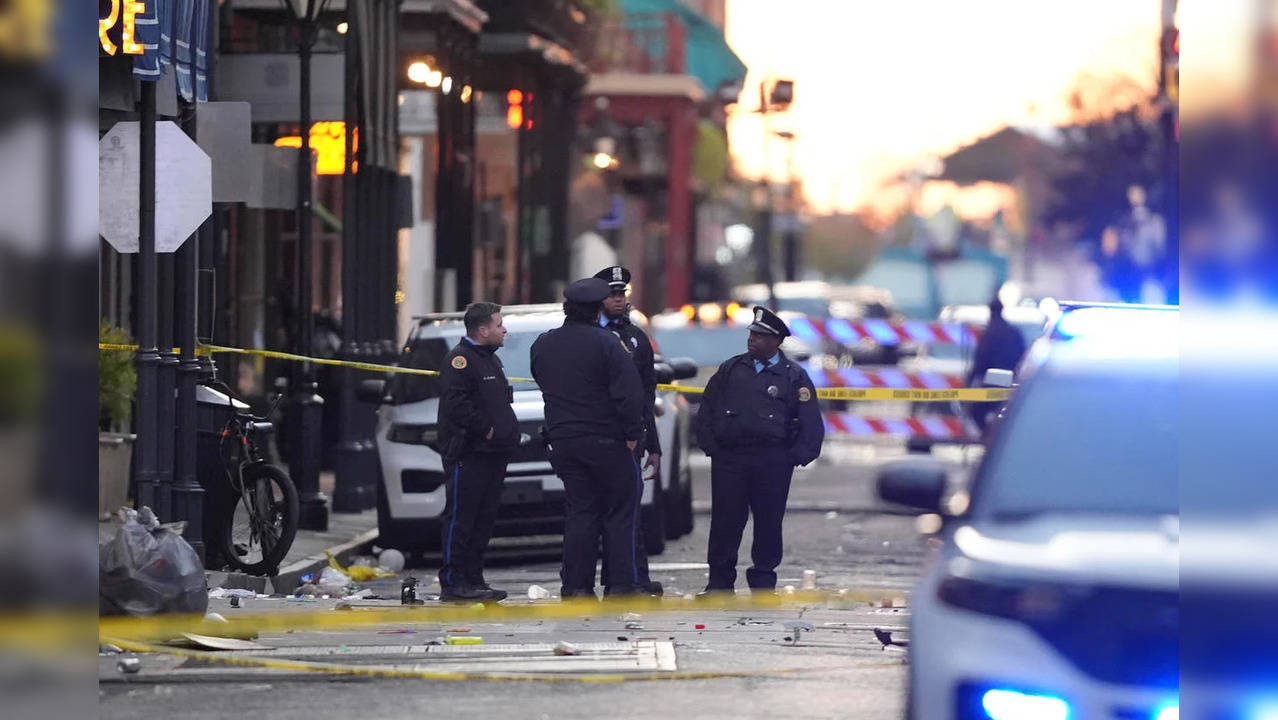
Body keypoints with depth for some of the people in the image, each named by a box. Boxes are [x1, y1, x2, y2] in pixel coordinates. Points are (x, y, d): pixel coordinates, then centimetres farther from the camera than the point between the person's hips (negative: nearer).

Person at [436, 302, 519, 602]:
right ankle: (452, 583, -6)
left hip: (493, 454, 10)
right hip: (467, 455, -10)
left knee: (484, 520, 11)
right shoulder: (461, 359, -11)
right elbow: (456, 403, -22)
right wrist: (485, 429, -17)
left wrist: (508, 433, 13)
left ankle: (473, 580, 16)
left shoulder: (491, 359, 20)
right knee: (460, 518, -7)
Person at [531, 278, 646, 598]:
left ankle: (576, 585, 4)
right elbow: (628, 392, -16)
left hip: (563, 440, 5)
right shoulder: (605, 343, -12)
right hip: (605, 439, -5)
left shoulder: (542, 345, 7)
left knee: (578, 511, 9)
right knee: (620, 512, 4)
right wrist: (632, 433, -9)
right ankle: (621, 583, 0)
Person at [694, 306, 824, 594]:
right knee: (725, 520, 0)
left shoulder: (794, 376, 3)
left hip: (772, 462, -2)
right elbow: (706, 409, 15)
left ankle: (763, 582, 12)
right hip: (729, 457, 2)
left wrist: (796, 457, -5)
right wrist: (711, 446, 6)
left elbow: (811, 422, 2)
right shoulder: (731, 369, 10)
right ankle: (720, 580, 8)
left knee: (768, 522, 2)